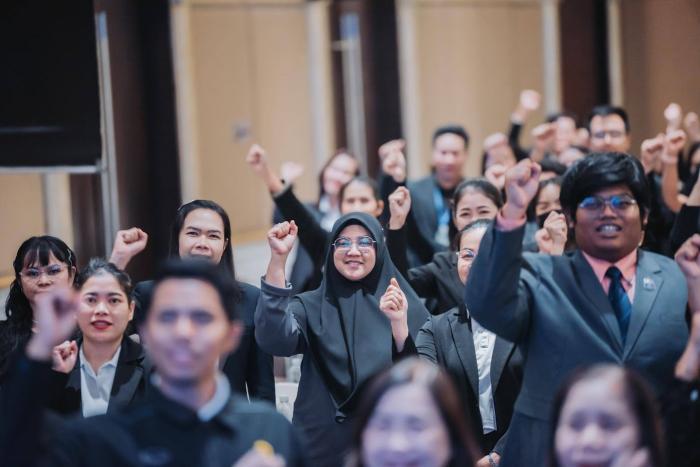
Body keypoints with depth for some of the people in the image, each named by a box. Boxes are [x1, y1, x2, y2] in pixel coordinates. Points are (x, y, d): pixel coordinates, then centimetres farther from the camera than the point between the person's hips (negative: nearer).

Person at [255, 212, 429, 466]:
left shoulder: (406, 307, 0)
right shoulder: (311, 306, 0)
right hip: (323, 444, 0)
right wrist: (278, 258, -26)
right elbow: (274, 339, -20)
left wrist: (399, 325, -25)